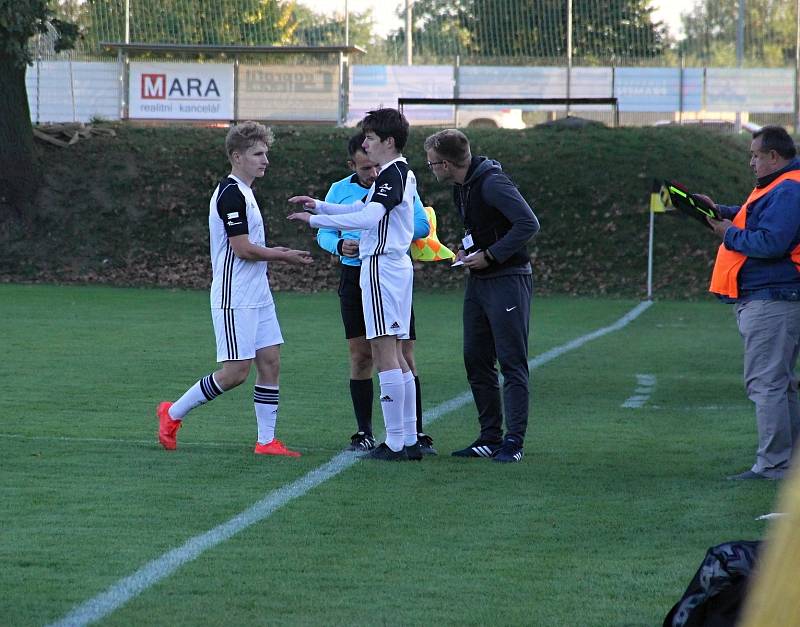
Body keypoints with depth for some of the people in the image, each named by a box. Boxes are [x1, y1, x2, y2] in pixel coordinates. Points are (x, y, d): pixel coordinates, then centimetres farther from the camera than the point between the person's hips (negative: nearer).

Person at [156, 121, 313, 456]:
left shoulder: (241, 192, 15)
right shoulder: (231, 193, -16)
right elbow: (243, 249, -20)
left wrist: (271, 252, 10)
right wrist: (283, 255, -8)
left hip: (257, 297, 10)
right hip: (235, 300, -10)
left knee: (270, 362, 5)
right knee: (235, 371, -8)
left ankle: (267, 440, 7)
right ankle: (173, 413, 6)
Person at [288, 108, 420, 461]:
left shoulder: (392, 174, -14)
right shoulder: (401, 173, 17)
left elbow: (368, 218, -26)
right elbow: (361, 207, 29)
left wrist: (315, 220, -22)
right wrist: (319, 205, 20)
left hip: (382, 266, -10)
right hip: (396, 264, 10)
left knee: (385, 355, -9)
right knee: (396, 357, 11)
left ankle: (395, 443, -10)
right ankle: (410, 440, 12)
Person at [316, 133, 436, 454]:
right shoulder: (339, 190, 7)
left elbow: (422, 225, -7)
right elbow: (324, 233, 8)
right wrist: (340, 245, -14)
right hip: (355, 279, 2)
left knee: (404, 356, -5)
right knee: (360, 356, 4)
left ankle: (416, 433, -2)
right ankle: (364, 433, 12)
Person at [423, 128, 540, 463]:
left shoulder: (492, 184, -17)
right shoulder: (461, 188, 12)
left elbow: (528, 223, -24)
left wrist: (489, 256, -20)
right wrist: (466, 249, 7)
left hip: (507, 281, -10)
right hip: (478, 282, 10)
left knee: (512, 363, -7)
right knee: (476, 360, 10)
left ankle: (514, 441, -6)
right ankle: (490, 438, 16)